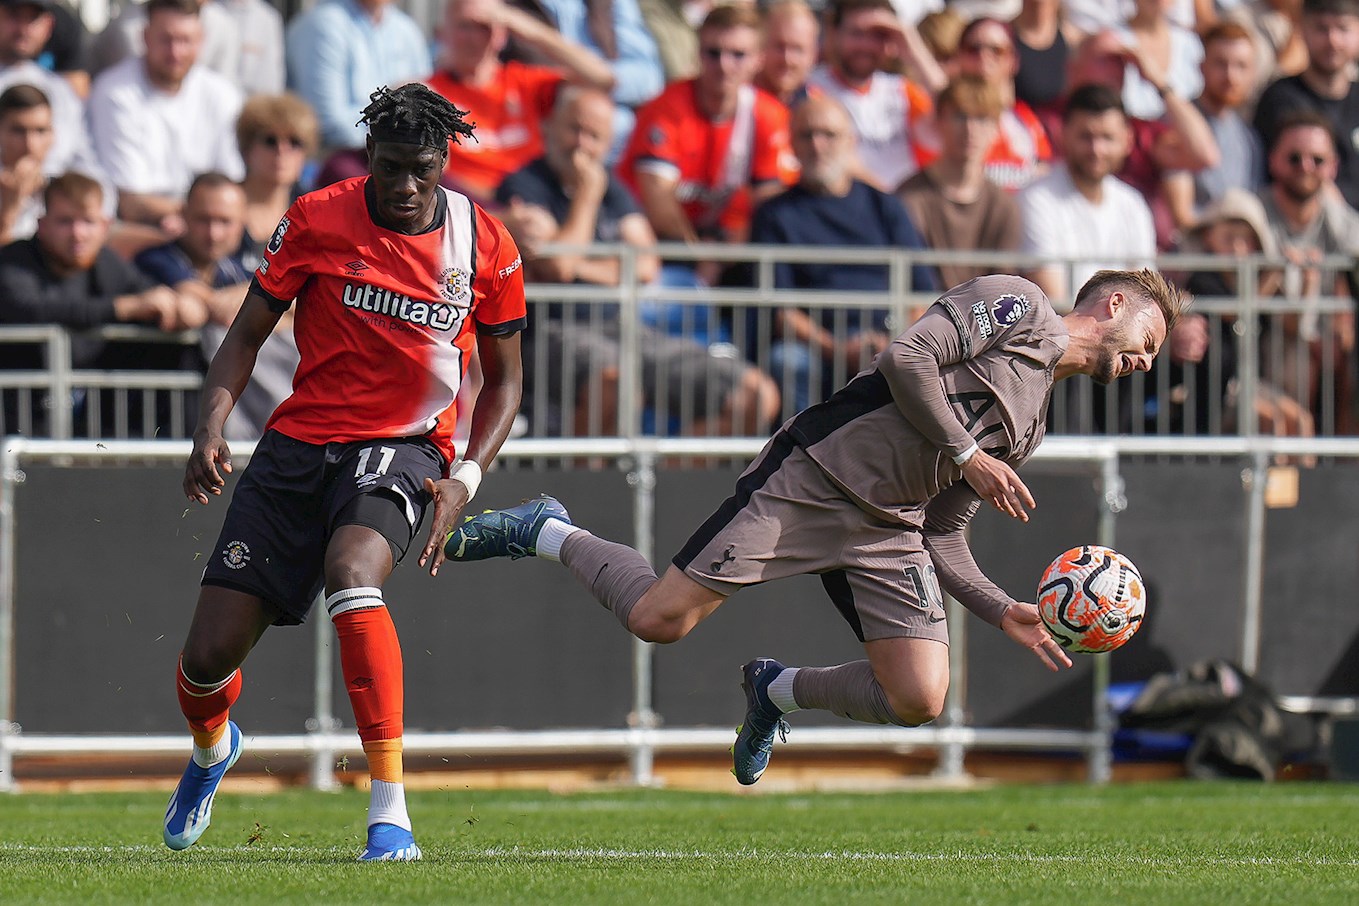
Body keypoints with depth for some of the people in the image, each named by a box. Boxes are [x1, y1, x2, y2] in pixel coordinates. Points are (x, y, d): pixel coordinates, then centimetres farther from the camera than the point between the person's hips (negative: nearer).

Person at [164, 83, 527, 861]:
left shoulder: (486, 245, -3)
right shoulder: (318, 219, -4)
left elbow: (504, 380, 7)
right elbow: (249, 331, 3)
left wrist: (465, 481, -7)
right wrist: (212, 424, -14)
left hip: (404, 448, -2)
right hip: (299, 445, 2)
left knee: (351, 573, -36)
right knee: (208, 658, -2)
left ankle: (391, 814, -35)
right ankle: (212, 749, 39)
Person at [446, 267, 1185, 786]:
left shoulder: (1031, 426, 22)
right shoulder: (1013, 305, -1)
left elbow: (941, 537, 19)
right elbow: (905, 358, -15)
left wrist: (1003, 612, 8)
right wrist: (969, 456, -14)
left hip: (888, 528, 8)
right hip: (813, 475, -8)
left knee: (920, 698, -10)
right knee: (660, 619, -14)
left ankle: (780, 690, 17)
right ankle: (546, 535, 14)